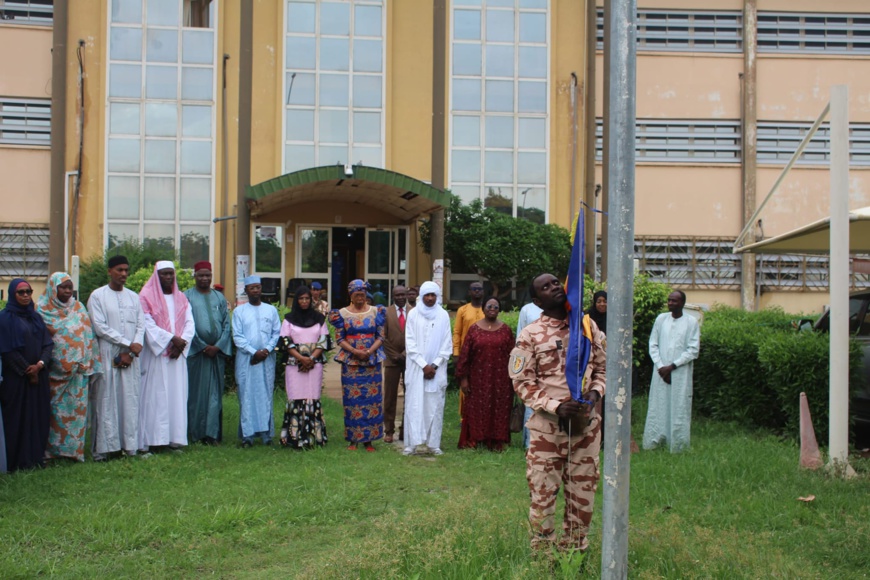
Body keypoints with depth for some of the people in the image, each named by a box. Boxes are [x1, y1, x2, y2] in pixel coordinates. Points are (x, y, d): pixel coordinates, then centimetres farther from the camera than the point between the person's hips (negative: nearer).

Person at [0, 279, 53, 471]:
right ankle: (19, 463, 3)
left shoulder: (35, 317, 13)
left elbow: (48, 343, 7)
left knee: (39, 417, 5)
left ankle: (36, 458, 12)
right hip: (16, 378, -5)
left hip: (39, 376, 5)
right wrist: (27, 371, -12)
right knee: (18, 419, -2)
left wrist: (40, 364, -11)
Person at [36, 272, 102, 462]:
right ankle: (55, 449, 5)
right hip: (55, 368, -2)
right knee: (56, 408, -2)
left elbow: (87, 336, 10)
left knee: (77, 407, 0)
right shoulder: (43, 309, 3)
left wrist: (86, 363, 3)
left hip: (77, 367, 2)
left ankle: (74, 448, 6)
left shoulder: (78, 308, 10)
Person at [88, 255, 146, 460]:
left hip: (131, 358, 4)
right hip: (107, 356, -4)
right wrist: (128, 344, -10)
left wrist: (131, 351, -7)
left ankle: (130, 445, 6)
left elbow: (141, 325, 8)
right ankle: (102, 447, -1)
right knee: (106, 400, -4)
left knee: (130, 400, 2)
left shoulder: (134, 297, 14)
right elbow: (100, 327, -7)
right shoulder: (97, 296, 1)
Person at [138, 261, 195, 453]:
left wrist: (181, 343, -11)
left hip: (177, 355, 5)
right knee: (154, 395, -6)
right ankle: (147, 440, -5)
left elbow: (190, 324, 6)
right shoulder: (146, 297, -1)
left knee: (177, 395, 3)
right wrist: (172, 338, -17)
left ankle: (175, 438, 5)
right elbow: (148, 325, -10)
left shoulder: (181, 298, 14)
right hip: (155, 354, -4)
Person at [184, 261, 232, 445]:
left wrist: (218, 346, -6)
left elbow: (227, 325, 8)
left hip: (217, 352, 3)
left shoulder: (220, 297, 13)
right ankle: (196, 432, 6)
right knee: (196, 392, 0)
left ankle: (212, 433, 3)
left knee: (215, 393, 2)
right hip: (195, 352, -3)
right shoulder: (187, 297, 2)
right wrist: (203, 346, -11)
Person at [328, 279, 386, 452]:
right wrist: (355, 351, -14)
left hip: (372, 361, 1)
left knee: (372, 399, 0)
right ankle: (353, 439, 8)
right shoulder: (342, 313, 4)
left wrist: (370, 351, -13)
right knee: (352, 399, 0)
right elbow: (339, 339, 1)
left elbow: (380, 336, 4)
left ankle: (369, 439, 7)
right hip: (351, 361, -1)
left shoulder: (376, 312, 6)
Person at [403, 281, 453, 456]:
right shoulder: (413, 314, 1)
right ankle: (413, 443, 0)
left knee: (435, 405, 1)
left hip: (437, 369, 1)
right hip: (416, 368, -1)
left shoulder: (443, 315, 3)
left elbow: (447, 344, 3)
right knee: (414, 404, -2)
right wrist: (423, 365, -8)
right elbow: (410, 343, -1)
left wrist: (435, 365, -6)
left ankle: (433, 443, 5)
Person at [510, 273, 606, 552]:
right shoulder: (530, 335, -3)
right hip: (547, 426, -3)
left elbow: (602, 367, 13)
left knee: (583, 491, 10)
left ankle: (575, 548, 25)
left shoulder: (588, 327, 6)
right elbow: (522, 382, -6)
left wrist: (595, 392, -7)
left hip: (586, 424, 3)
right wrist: (557, 406, -17)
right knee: (543, 491, 2)